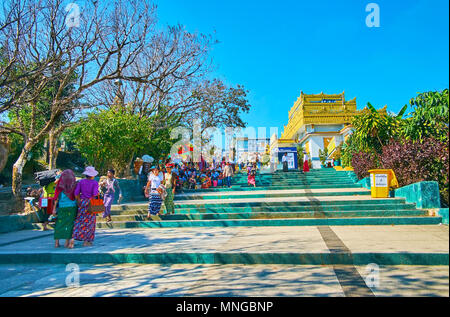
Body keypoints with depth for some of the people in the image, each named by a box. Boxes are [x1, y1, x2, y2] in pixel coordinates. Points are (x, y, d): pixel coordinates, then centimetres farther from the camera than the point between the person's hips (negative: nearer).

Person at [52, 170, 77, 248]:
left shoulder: (60, 185, -2)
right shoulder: (74, 185, -3)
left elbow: (57, 197, -5)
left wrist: (54, 209, -4)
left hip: (62, 208, 1)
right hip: (72, 207, -1)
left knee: (59, 224, 9)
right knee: (69, 224, 5)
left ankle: (56, 242, 7)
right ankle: (67, 242, 3)